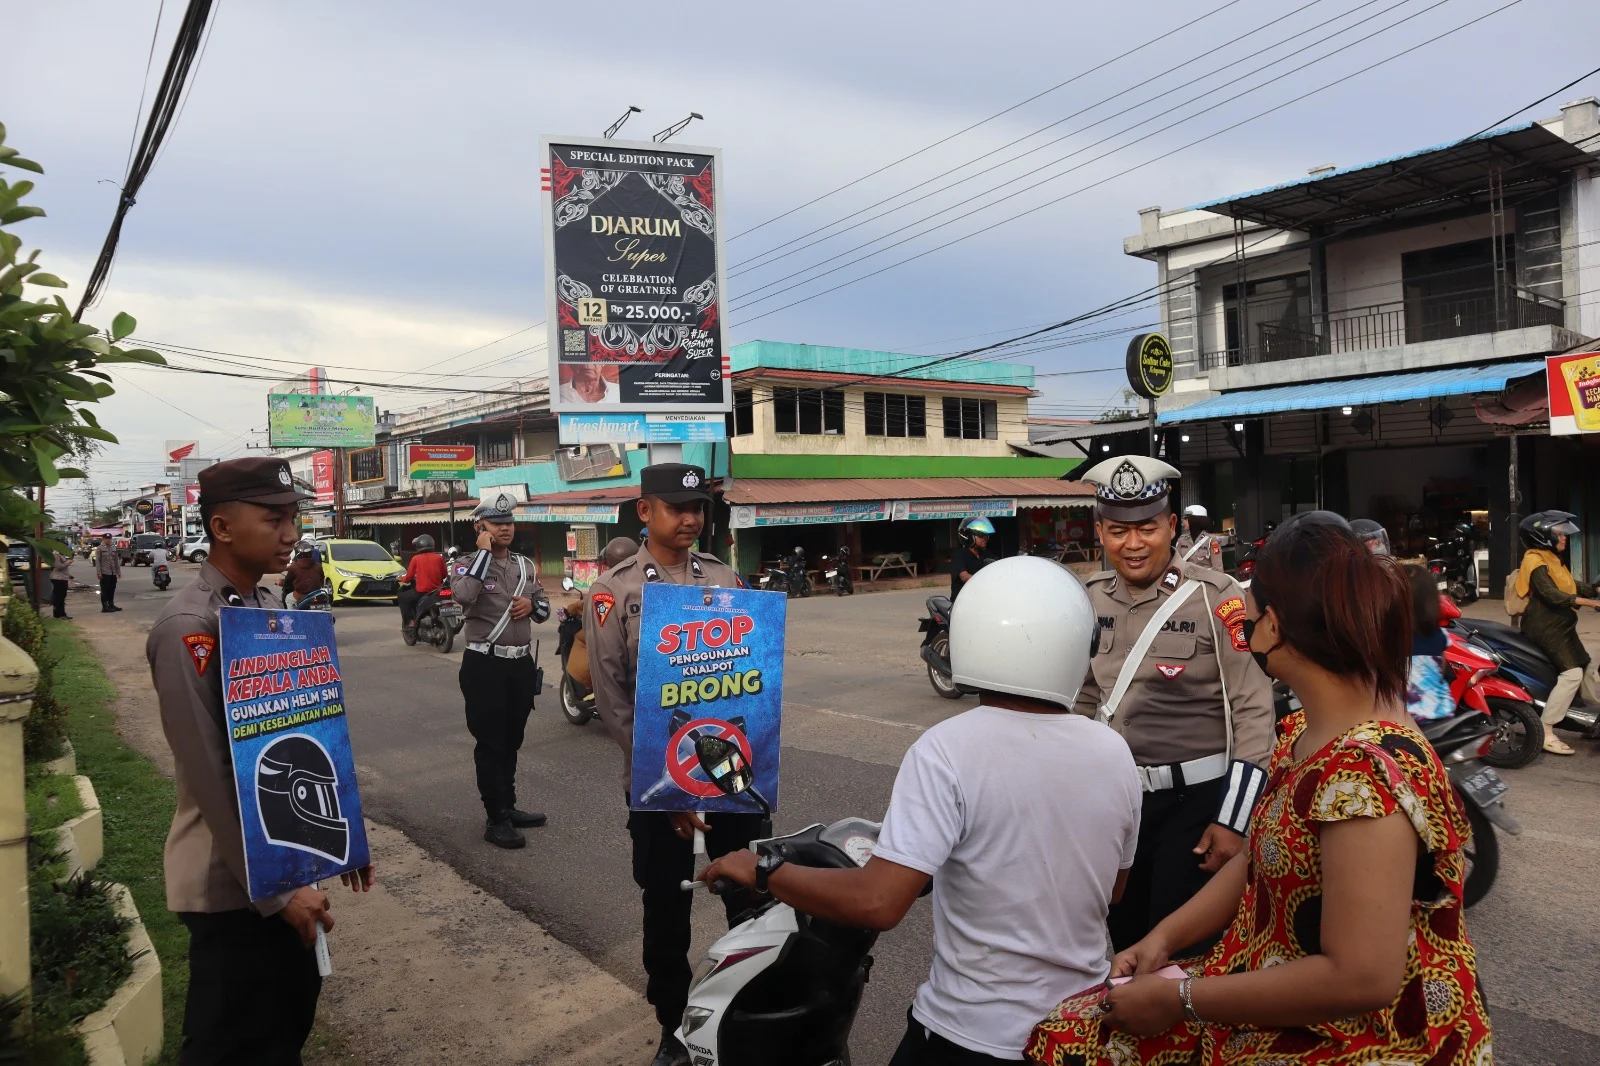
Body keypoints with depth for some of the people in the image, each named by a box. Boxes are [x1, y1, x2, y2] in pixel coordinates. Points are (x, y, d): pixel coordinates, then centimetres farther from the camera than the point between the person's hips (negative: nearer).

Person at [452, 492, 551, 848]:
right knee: (490, 743, 1)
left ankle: (509, 808, 29)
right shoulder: (468, 565, -6)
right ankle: (496, 819, 8)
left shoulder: (526, 565, 11)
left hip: (522, 663, 6)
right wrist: (484, 551, -20)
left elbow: (544, 609, 19)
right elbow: (463, 595, -29)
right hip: (485, 665, -6)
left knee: (512, 741, 16)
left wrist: (532, 604, -5)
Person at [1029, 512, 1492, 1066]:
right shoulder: (1304, 731, 3)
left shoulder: (1366, 772, -28)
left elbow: (1362, 979, -31)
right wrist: (1164, 936, 1)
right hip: (1274, 1013, 8)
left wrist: (1179, 1000, -23)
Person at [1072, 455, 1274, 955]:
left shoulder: (1214, 596, -14)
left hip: (1197, 799, -6)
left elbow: (1254, 714, -15)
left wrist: (1233, 821, -17)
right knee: (1122, 943, 18)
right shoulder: (1092, 596, 3)